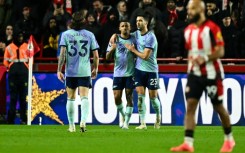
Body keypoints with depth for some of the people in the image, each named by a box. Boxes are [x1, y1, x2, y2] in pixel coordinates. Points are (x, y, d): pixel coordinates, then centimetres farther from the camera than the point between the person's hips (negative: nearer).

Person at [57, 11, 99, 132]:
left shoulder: (66, 34, 0)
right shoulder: (89, 35, 2)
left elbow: (62, 54, -7)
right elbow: (96, 55, 4)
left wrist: (59, 70, -2)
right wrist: (95, 69, 19)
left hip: (70, 71, 1)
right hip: (85, 71, -1)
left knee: (70, 98, 11)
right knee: (84, 97, -5)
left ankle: (71, 126, 15)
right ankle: (83, 121, -26)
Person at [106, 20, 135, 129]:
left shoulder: (133, 40, 2)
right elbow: (108, 57, 3)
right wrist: (111, 49, -17)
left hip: (130, 73, -1)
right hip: (118, 73, 1)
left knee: (129, 97, -4)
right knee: (117, 97, -1)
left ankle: (126, 122, 1)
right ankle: (123, 115, 25)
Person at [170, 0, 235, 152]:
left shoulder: (212, 28, -12)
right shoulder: (188, 30, 9)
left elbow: (220, 52, -15)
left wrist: (205, 58, -28)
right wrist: (191, 61, 13)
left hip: (212, 74, -5)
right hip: (194, 73, 5)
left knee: (218, 106, 7)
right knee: (190, 105, -9)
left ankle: (229, 139, 27)